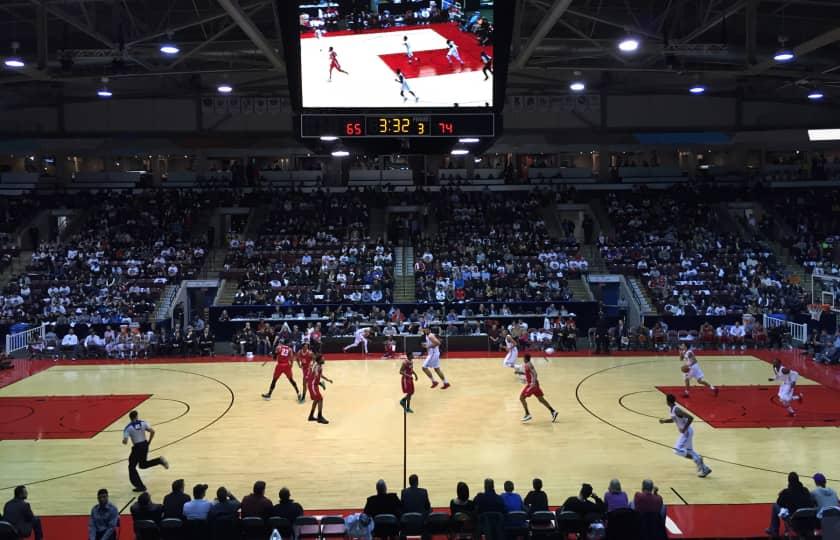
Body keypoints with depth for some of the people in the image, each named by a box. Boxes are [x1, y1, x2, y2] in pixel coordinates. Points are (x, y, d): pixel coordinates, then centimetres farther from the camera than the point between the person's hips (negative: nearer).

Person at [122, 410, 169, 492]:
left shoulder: (128, 428, -10)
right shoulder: (143, 423, 1)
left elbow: (125, 441, -15)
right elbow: (152, 431, -6)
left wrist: (124, 441, 9)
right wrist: (149, 442, 7)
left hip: (137, 447, -5)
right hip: (145, 445, 5)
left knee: (132, 467, 11)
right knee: (143, 465, 26)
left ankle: (140, 486, 9)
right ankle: (160, 460, 3)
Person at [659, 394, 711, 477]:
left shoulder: (677, 410, -25)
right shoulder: (671, 408, 4)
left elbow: (691, 418, -30)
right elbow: (674, 419, 22)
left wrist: (684, 429, -26)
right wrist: (664, 420, 9)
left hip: (686, 432, -10)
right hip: (685, 432, 10)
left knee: (677, 450, -12)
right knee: (689, 451, 17)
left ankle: (698, 459, -4)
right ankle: (704, 469, 23)